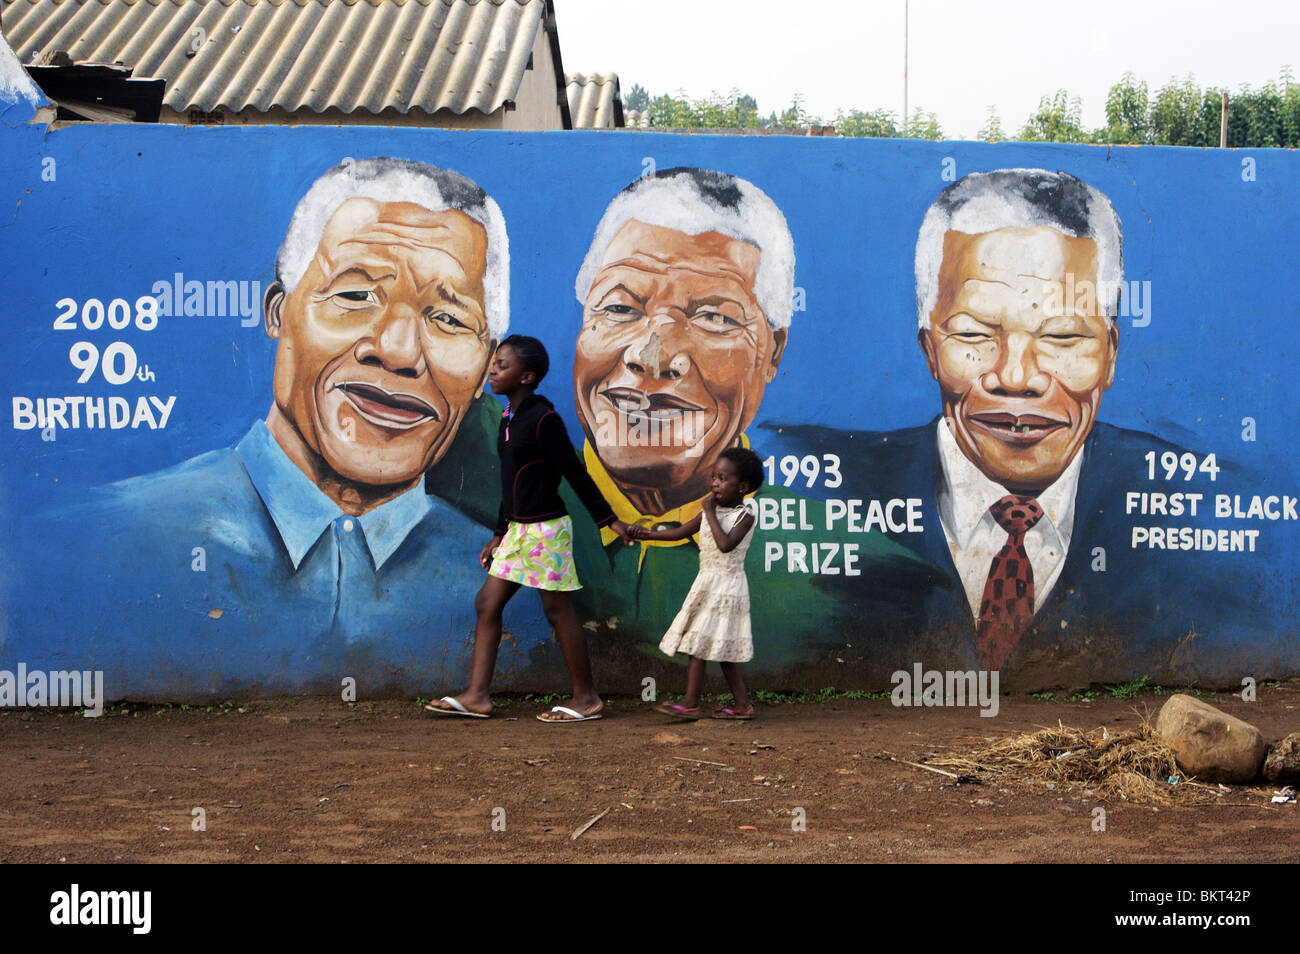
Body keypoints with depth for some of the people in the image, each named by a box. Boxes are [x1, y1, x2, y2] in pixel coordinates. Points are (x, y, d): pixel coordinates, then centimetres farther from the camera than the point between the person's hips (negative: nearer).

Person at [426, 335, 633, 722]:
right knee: (487, 603, 7)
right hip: (518, 530, 9)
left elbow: (574, 472, -13)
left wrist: (608, 519, -11)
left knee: (558, 610, -2)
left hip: (545, 529, -9)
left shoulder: (543, 419, -14)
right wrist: (499, 534, 23)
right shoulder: (510, 419, 12)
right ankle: (477, 696, 11)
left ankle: (586, 698, 9)